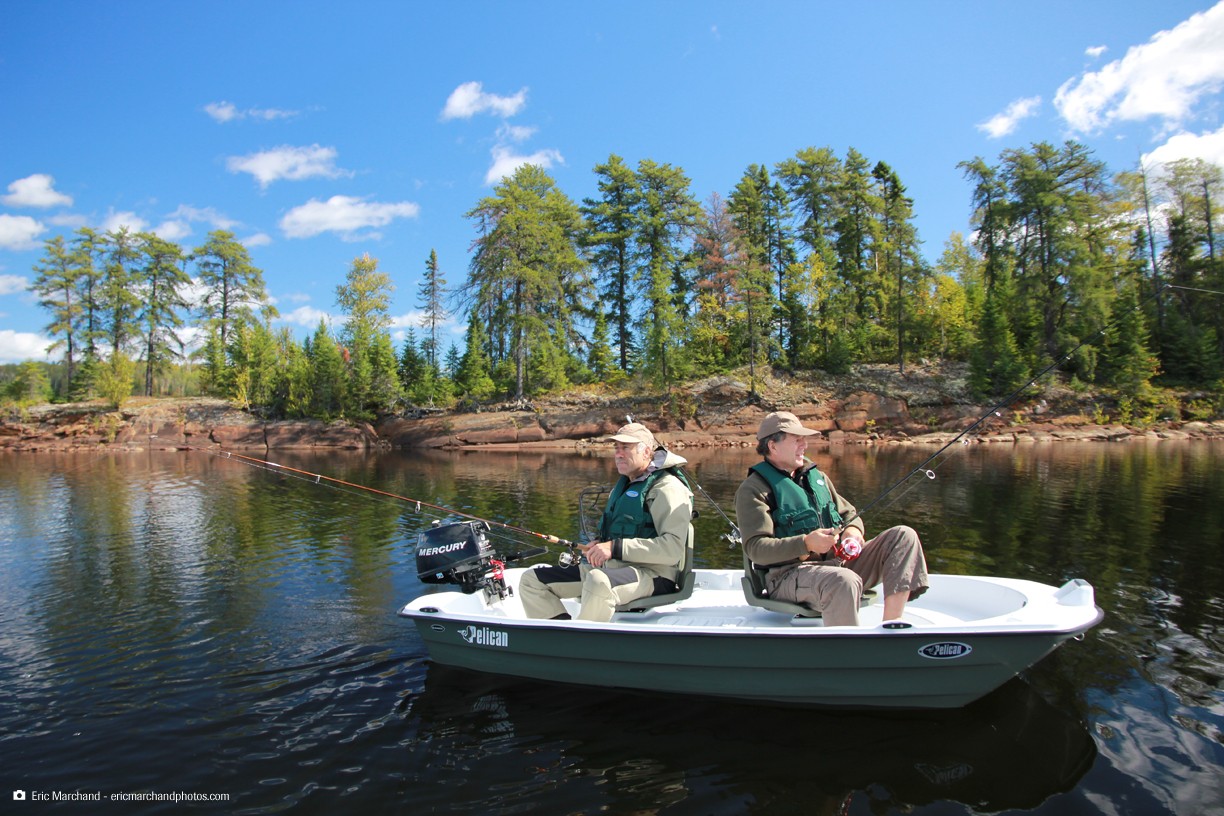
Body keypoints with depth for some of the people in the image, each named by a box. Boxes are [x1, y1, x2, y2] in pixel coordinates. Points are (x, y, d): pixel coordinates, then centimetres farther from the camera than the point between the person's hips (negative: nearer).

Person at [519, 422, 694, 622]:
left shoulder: (667, 488, -9)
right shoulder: (624, 484, 20)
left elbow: (673, 548, -22)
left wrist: (615, 548, -23)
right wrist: (599, 545, 8)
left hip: (652, 575, -9)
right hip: (611, 567, 9)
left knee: (598, 580, -42)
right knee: (531, 580, 0)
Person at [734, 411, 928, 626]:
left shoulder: (816, 477, 19)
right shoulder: (754, 489, -6)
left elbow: (850, 515, 24)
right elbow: (755, 548, -15)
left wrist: (853, 531, -2)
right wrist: (806, 543, -26)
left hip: (837, 562, 8)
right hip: (790, 574, -8)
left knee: (903, 536, -5)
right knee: (845, 581, -39)